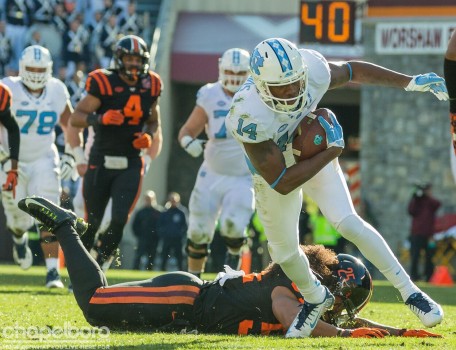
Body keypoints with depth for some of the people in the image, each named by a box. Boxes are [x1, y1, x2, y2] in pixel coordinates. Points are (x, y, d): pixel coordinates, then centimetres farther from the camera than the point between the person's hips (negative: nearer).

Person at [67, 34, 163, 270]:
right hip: (101, 163, -2)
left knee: (119, 220, -12)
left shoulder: (149, 87, 3)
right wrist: (99, 119, -27)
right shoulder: (104, 84, -10)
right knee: (92, 222, 4)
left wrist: (149, 135, -2)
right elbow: (75, 119, -9)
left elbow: (153, 121, 20)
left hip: (131, 165, 2)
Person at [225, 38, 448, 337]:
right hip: (274, 173, -1)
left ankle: (409, 291, -5)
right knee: (284, 250, 12)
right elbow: (282, 183, -35)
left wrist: (410, 82, -5)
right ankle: (316, 299, 42)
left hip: (315, 156, 1)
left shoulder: (314, 71, -31)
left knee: (348, 223, -14)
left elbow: (352, 70, -6)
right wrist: (332, 153, -33)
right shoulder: (250, 117, -42)